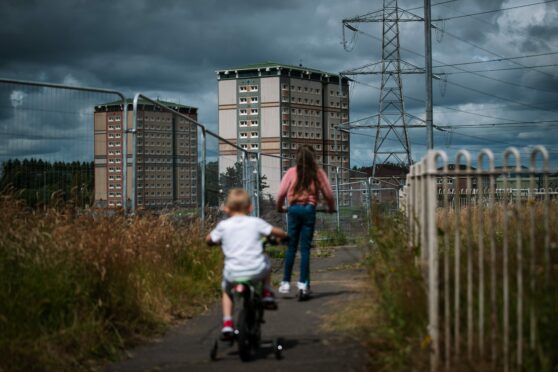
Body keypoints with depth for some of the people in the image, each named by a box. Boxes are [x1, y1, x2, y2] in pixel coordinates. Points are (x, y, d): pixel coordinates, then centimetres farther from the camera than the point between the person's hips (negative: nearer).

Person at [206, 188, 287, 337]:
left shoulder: (223, 225, 2)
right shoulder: (256, 222, 3)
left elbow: (209, 240, 15)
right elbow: (277, 232, 10)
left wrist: (219, 240, 37)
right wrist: (284, 236, 33)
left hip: (233, 273, 0)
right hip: (256, 271, 0)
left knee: (226, 290, 31)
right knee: (266, 263, 35)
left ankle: (227, 322, 16)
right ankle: (267, 295, 30)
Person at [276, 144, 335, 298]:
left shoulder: (291, 172, 1)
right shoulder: (318, 172, 2)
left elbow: (281, 193, 1)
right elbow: (328, 193, 5)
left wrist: (280, 207, 20)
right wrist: (331, 208, 23)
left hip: (294, 209, 1)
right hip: (309, 210, 0)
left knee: (291, 247, 9)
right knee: (305, 248, 3)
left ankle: (286, 282, 11)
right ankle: (303, 283, -2)